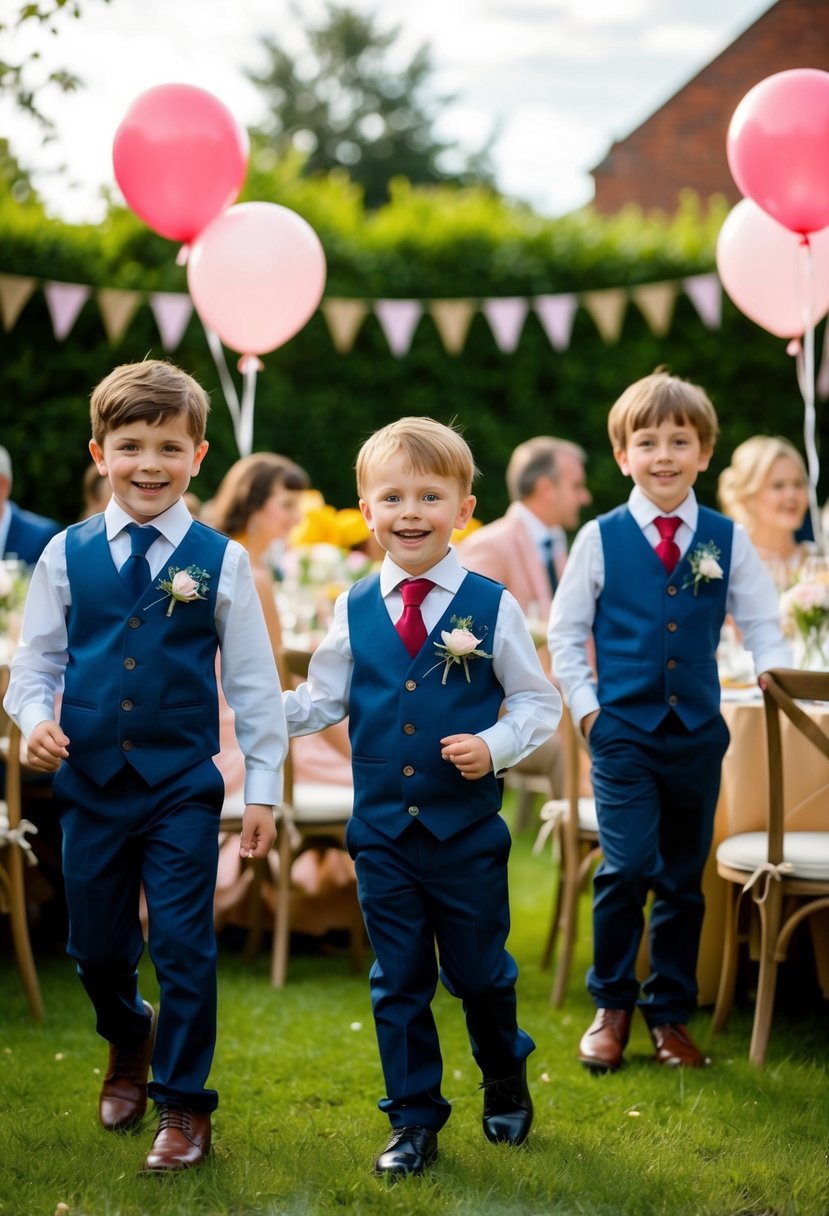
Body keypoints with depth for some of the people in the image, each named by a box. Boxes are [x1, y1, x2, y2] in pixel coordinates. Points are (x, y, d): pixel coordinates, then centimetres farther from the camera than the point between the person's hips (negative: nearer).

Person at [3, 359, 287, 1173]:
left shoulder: (219, 562, -4)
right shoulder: (67, 555, 0)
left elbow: (253, 681, -1)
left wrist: (263, 790, -1)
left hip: (182, 789, -2)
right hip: (90, 783, 2)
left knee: (183, 948, -2)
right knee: (95, 947, 14)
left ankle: (183, 1108, 15)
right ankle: (129, 1044, 45)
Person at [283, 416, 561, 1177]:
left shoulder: (491, 607, -7)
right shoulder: (354, 612, 1)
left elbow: (538, 702, -2)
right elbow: (320, 704, 9)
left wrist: (494, 746, -18)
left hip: (468, 832, -2)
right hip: (382, 833, 2)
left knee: (480, 971, 12)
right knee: (398, 983, 9)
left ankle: (507, 1085, 38)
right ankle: (414, 1123, 21)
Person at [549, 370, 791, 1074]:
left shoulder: (727, 541, 5)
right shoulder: (601, 539, 0)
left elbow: (761, 622, 7)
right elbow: (565, 633, 5)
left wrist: (777, 674, -12)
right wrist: (587, 706, -4)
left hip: (697, 732, 2)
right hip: (622, 730, -2)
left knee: (684, 876, 8)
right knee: (628, 866, -13)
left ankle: (671, 1014, 21)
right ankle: (612, 1007, 6)